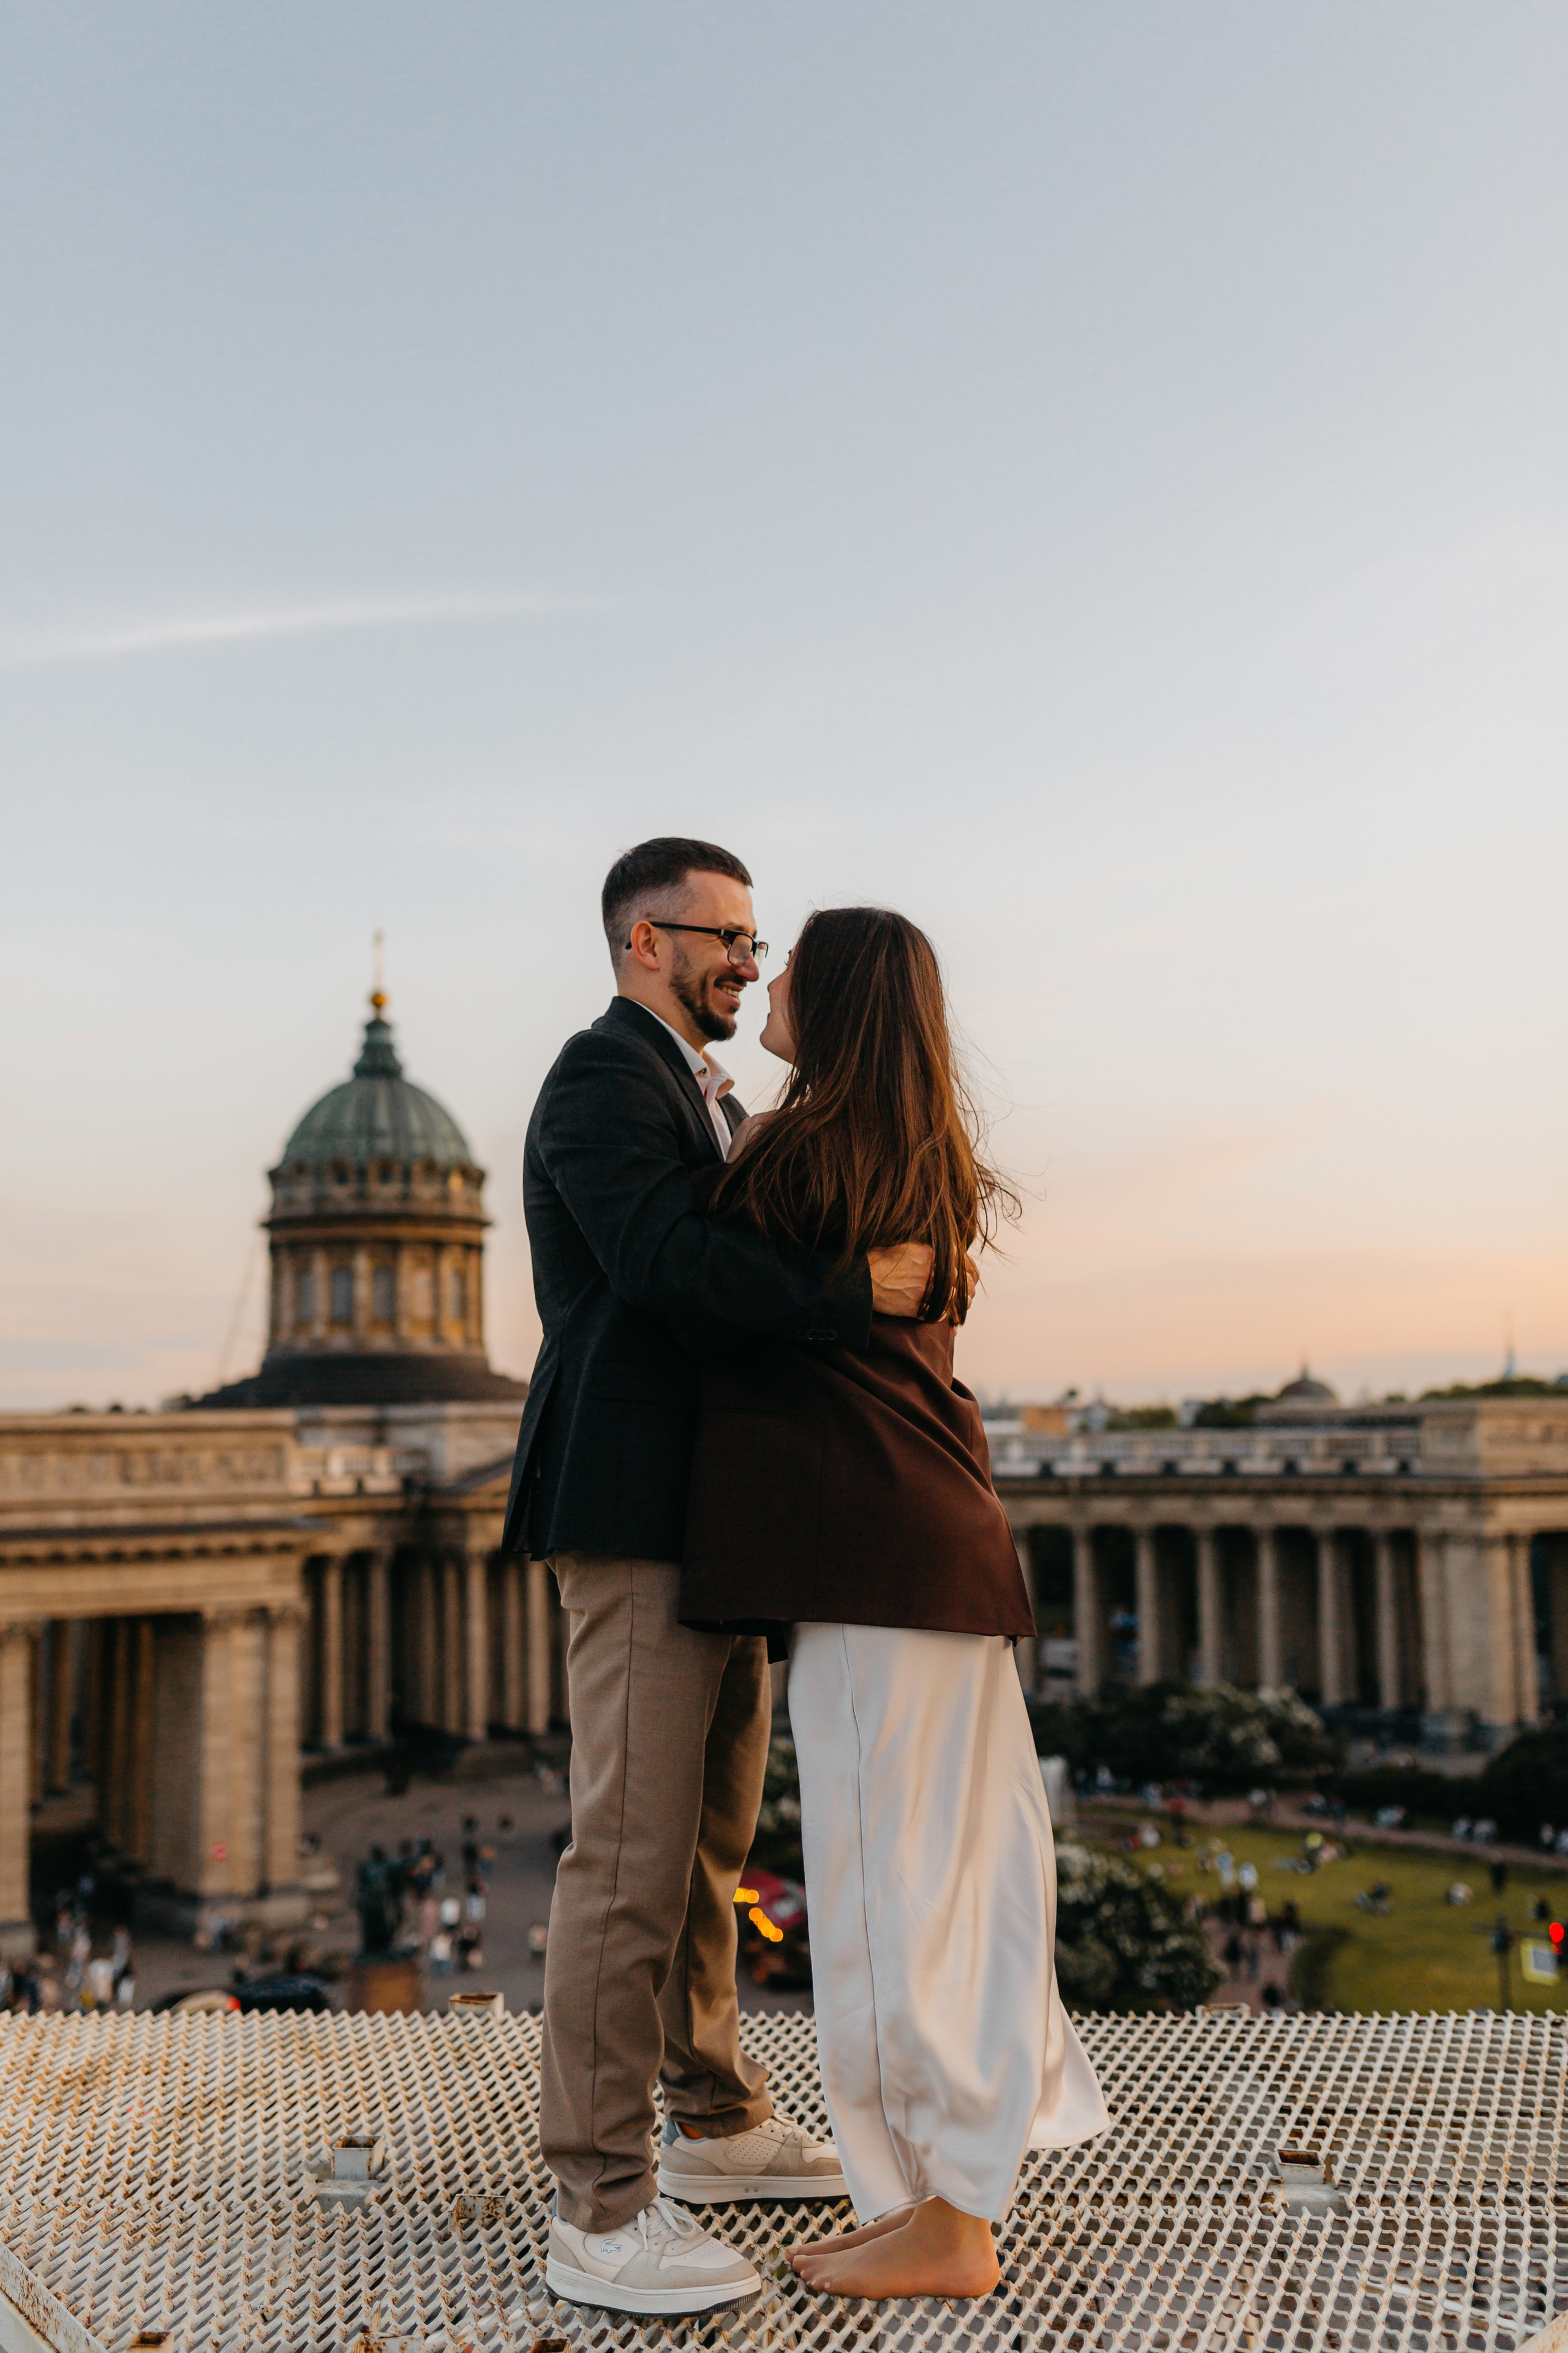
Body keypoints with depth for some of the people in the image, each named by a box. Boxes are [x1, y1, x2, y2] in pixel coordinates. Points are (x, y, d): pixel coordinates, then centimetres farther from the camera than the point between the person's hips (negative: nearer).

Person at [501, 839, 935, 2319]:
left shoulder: (711, 1101, 22)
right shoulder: (601, 1075, -9)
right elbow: (658, 1258, -25)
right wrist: (854, 1290, -23)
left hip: (715, 1525, 10)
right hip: (635, 1519, -10)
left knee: (710, 1838, 17)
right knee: (633, 1851, -8)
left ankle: (714, 2123, 30)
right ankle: (599, 2213, -1)